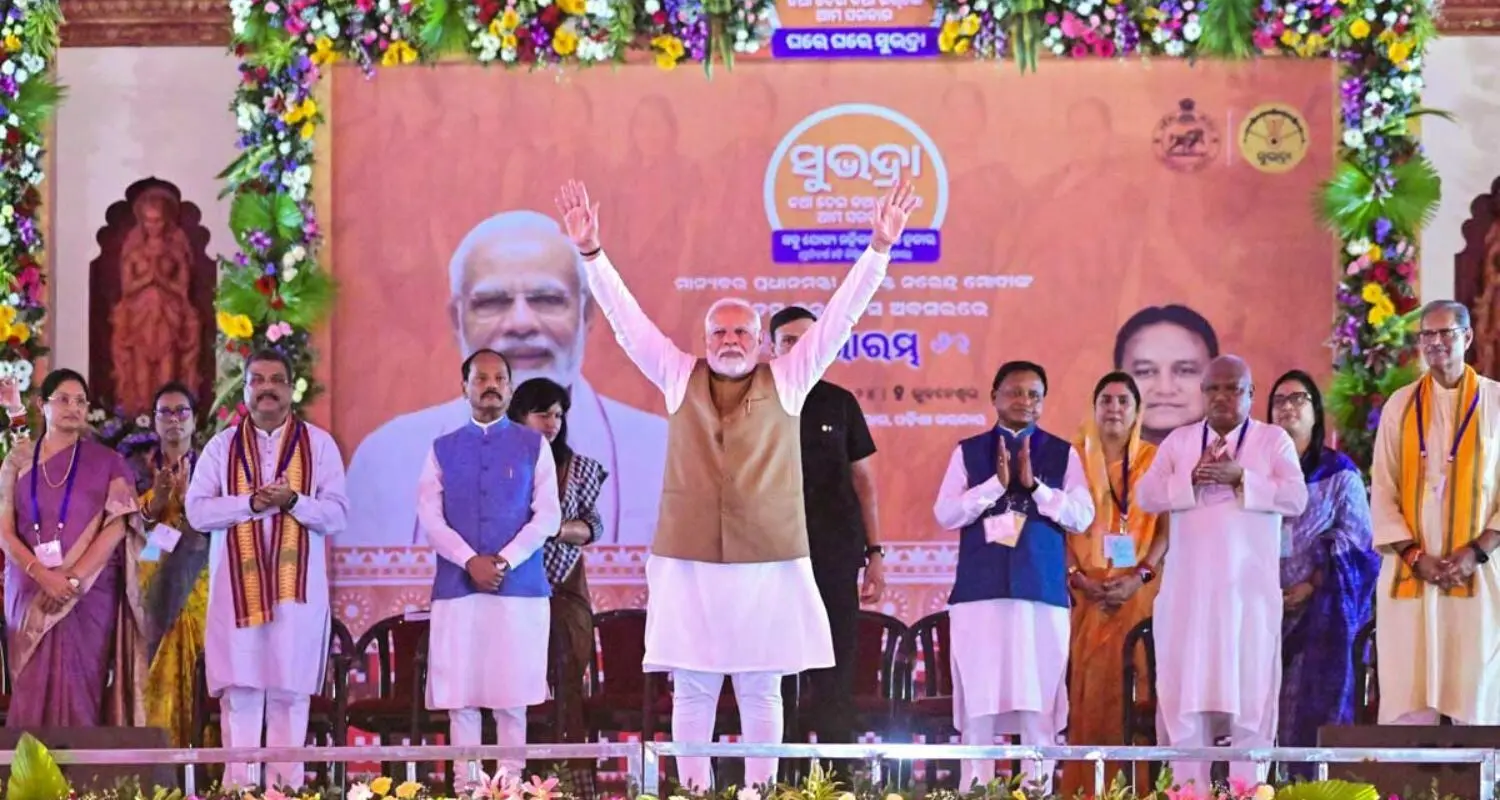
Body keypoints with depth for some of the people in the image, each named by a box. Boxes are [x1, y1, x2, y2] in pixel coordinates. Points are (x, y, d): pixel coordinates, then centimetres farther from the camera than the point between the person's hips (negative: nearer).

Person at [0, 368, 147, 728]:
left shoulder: (106, 462, 5)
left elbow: (117, 526, -4)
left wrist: (74, 579, -14)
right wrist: (43, 575, -13)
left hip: (88, 593, -1)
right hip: (30, 591, 1)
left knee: (77, 689, -6)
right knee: (33, 690, -2)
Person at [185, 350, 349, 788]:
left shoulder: (318, 443, 8)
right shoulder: (221, 447, 10)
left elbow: (337, 514, 1)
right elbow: (197, 510, 0)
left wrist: (293, 501, -16)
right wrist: (252, 502, -12)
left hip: (297, 587, 0)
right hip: (237, 587, 1)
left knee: (290, 693, -1)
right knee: (239, 692, -2)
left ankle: (286, 785, 2)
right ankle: (237, 787, 0)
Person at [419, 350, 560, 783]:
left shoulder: (533, 446, 7)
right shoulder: (442, 449, 10)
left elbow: (547, 516, 0)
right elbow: (430, 517, 2)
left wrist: (505, 561, -11)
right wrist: (470, 562, -12)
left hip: (520, 586, -1)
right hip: (456, 586, 1)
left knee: (513, 694, -1)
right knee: (460, 695, 0)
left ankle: (511, 783, 4)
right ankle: (465, 784, 4)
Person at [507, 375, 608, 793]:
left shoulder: (579, 469, 8)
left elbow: (593, 528, 4)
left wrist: (556, 529, -13)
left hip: (564, 588, 1)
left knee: (570, 684, -2)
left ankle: (578, 779, -3)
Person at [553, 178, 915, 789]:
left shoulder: (787, 381, 6)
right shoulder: (680, 377, 8)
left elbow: (840, 316, 2)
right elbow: (625, 317, 5)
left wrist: (879, 250, -6)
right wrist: (591, 252, -3)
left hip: (768, 563, -1)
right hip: (689, 562, 1)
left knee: (761, 692, 4)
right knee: (692, 692, 3)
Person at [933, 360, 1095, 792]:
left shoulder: (1063, 454, 9)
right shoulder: (968, 452, 9)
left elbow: (1082, 516, 0)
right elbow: (945, 513, 1)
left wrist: (1034, 484, -10)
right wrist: (997, 484, -9)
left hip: (1043, 590, 0)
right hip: (980, 590, 0)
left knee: (1039, 697, -3)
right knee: (978, 696, -1)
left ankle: (1038, 788, 1)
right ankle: (974, 789, 3)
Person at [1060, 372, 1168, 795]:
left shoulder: (1154, 460, 8)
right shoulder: (1073, 457, 9)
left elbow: (1166, 527, 2)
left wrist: (1139, 577, -12)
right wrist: (1077, 578, -10)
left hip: (1137, 590, 0)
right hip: (1085, 590, 0)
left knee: (1130, 687, -5)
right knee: (1085, 688, -5)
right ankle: (1081, 790, -5)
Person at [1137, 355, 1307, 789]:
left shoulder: (1274, 440, 6)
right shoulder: (1178, 441, 12)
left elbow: (1296, 498, -7)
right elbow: (1147, 496, 3)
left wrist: (1240, 477, -17)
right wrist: (1192, 478, -13)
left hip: (1249, 586, -2)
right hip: (1189, 586, 2)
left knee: (1250, 687, -4)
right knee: (1187, 686, -1)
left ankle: (1247, 790, -1)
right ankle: (1189, 790, 2)